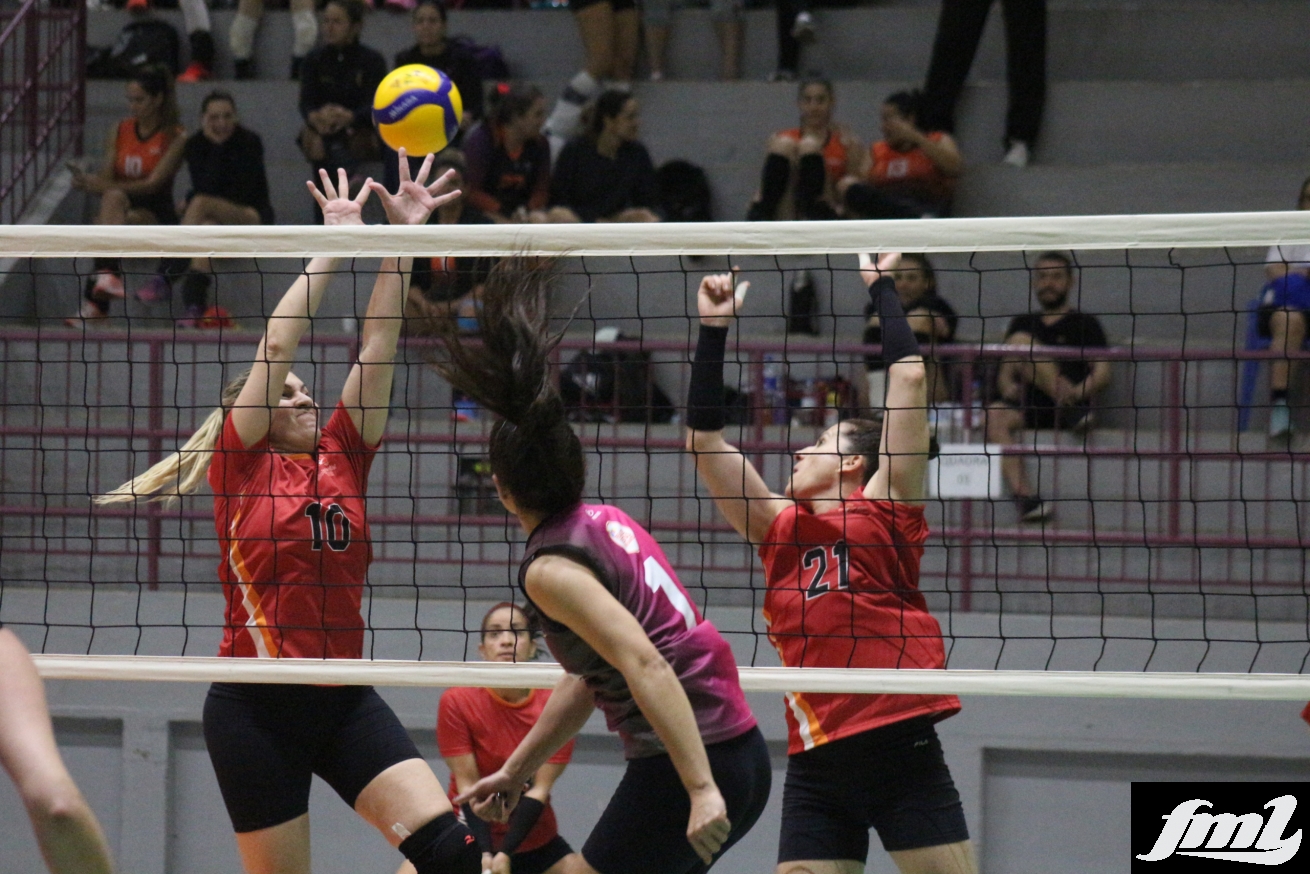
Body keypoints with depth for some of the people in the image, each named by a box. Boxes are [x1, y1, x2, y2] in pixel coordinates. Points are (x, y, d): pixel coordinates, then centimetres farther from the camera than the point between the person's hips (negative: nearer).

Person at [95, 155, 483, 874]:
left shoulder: (342, 458, 12)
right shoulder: (240, 462, 1)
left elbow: (378, 342, 7)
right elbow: (276, 345, -5)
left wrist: (404, 233, 3)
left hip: (344, 704, 5)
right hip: (256, 707, -4)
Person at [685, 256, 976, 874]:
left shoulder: (881, 513, 3)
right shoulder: (780, 529, 14)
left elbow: (909, 378, -1)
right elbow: (704, 440, 12)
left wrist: (880, 288, 7)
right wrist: (713, 330, 9)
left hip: (902, 753, -4)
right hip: (815, 766, 4)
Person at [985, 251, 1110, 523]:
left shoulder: (1084, 324, 16)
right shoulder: (1023, 324, 29)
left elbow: (1102, 375, 3)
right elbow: (1005, 375, 21)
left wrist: (1076, 393, -18)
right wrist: (1009, 387, -4)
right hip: (1029, 407, 4)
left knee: (1021, 342, -23)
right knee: (995, 414, -34)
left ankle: (1073, 411, -36)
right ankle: (1025, 498, -47)